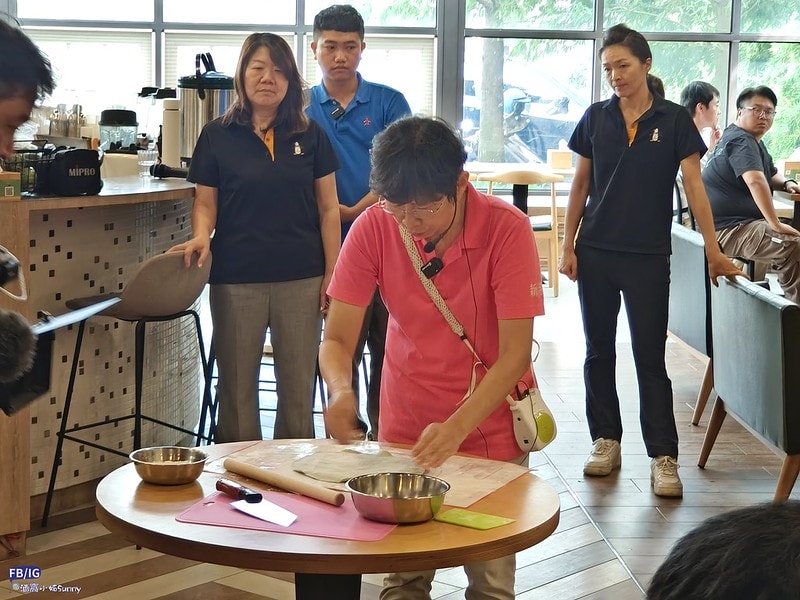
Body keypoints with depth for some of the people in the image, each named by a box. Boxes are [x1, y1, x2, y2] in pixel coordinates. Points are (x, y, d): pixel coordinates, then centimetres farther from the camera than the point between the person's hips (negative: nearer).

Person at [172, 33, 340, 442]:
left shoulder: (310, 135, 6)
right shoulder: (217, 136, 3)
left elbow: (328, 209, 7)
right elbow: (205, 203, 6)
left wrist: (332, 274, 1)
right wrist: (201, 238, -15)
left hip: (301, 277, 1)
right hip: (236, 278, -1)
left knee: (298, 385, 6)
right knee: (237, 386, 5)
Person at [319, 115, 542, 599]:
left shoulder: (506, 229, -22)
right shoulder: (374, 228, -15)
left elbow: (514, 355, -22)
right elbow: (337, 338, -12)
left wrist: (457, 428, -36)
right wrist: (341, 391, -34)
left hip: (488, 426, -2)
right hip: (405, 424, 2)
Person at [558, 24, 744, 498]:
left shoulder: (674, 120, -3)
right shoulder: (596, 118, 4)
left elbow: (694, 185, -4)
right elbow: (581, 184, 9)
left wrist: (714, 251, -8)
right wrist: (568, 246, 3)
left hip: (649, 257, -3)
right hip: (595, 253, 3)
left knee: (651, 357, -3)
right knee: (599, 352, 9)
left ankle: (663, 458, -1)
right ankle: (606, 441, 21)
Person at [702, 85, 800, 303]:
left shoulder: (754, 142, 20)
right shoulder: (741, 141, -14)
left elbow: (772, 174, 34)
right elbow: (755, 180, -31)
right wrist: (775, 224, -33)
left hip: (742, 223, 12)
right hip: (728, 228, -12)